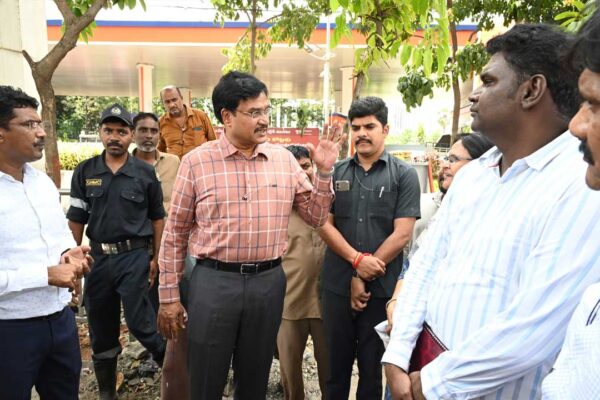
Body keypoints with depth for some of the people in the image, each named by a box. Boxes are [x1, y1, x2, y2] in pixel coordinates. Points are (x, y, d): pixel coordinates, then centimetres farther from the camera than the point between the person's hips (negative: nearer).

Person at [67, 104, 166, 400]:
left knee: (139, 321, -3)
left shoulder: (145, 173, -2)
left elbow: (157, 218, 3)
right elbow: (76, 219, 5)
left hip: (134, 256, -3)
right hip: (98, 256, 3)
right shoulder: (84, 172, 4)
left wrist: (156, 258, -1)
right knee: (101, 329, 13)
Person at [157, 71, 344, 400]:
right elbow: (175, 233, 0)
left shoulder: (284, 159, 3)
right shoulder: (196, 161, -4)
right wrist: (169, 296, 1)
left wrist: (324, 171, -6)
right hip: (213, 281, -2)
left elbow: (316, 217, 8)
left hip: (269, 280, 3)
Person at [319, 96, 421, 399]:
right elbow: (324, 224, 0)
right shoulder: (336, 173, 5)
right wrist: (356, 259, -14)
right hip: (336, 284, 2)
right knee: (337, 361, 15)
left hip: (381, 287, -2)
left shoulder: (404, 175, -2)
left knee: (372, 364, 14)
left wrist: (363, 278, -10)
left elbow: (402, 234, -9)